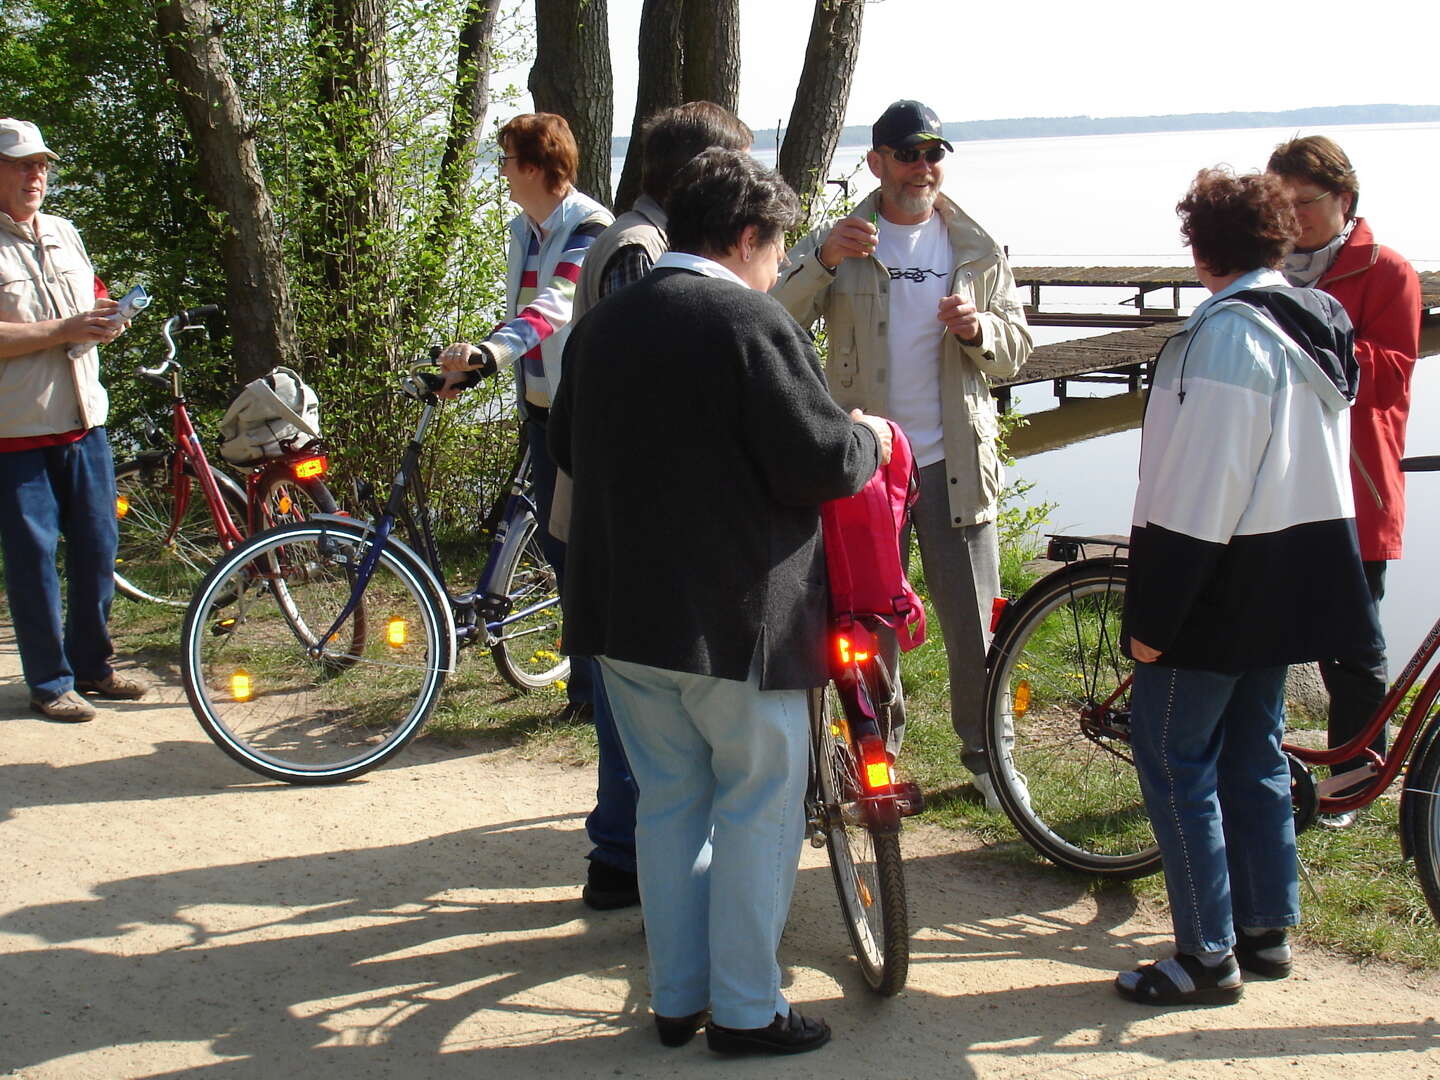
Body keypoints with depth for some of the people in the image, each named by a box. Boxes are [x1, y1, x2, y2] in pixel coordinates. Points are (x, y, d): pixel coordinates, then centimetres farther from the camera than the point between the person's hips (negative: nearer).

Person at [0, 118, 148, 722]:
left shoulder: (65, 234, 13)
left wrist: (104, 323, 1)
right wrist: (64, 330, -21)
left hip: (83, 422, 6)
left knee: (97, 547, 10)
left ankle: (92, 666, 24)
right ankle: (49, 683, 11)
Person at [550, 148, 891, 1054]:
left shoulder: (603, 324, 8)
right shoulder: (753, 323, -15)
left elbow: (568, 446, 19)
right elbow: (819, 463, -18)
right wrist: (870, 439, 2)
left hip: (625, 609, 7)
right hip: (738, 616, -7)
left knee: (669, 802, 16)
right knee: (758, 809, 6)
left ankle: (677, 998, 25)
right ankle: (746, 1009, 13)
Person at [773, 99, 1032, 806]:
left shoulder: (978, 252, 7)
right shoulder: (838, 243, 1)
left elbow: (1016, 350, 7)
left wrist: (979, 329, -15)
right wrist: (823, 263, -26)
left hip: (955, 461, 1)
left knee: (973, 619, 5)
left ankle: (986, 752, 22)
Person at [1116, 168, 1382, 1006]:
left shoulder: (1228, 335, -19)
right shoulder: (1319, 324, 9)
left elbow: (1199, 488, -22)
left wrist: (1154, 615, -19)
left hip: (1227, 582, -9)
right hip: (1297, 574, 9)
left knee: (1173, 759, 0)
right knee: (1254, 754, 18)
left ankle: (1208, 957, 4)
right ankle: (1269, 931, 26)